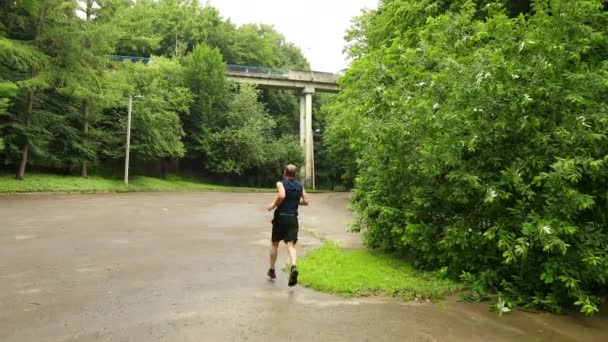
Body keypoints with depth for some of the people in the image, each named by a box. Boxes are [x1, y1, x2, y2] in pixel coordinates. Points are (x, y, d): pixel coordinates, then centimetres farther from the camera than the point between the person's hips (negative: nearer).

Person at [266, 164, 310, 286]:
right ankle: (294, 267, -30)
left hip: (280, 216, -2)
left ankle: (272, 270, 27)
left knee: (274, 244, 15)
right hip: (293, 218, 2)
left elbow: (282, 195, -24)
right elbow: (306, 201, 8)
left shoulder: (281, 183, -4)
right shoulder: (300, 186, 9)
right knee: (291, 244, -3)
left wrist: (273, 205, -10)